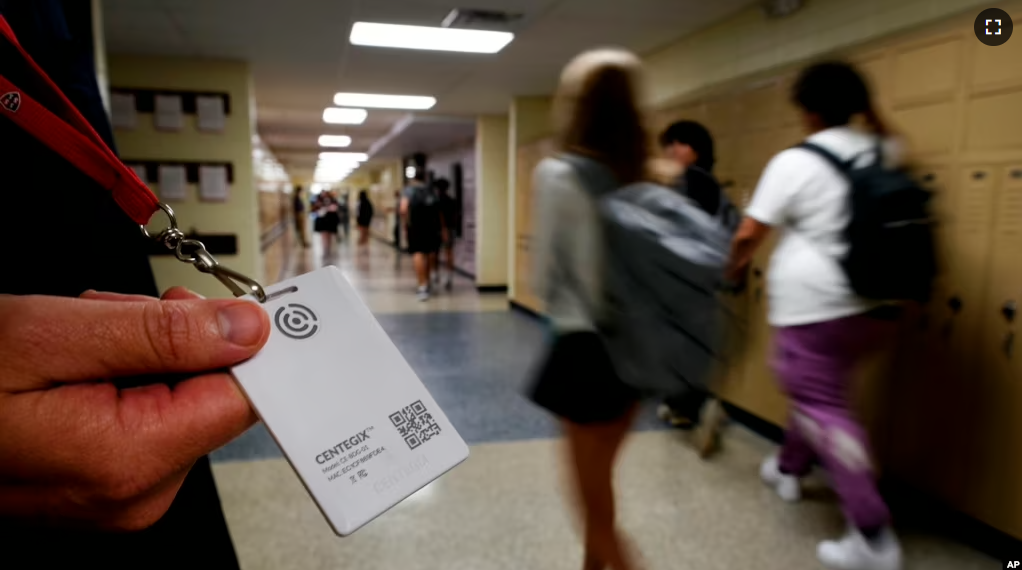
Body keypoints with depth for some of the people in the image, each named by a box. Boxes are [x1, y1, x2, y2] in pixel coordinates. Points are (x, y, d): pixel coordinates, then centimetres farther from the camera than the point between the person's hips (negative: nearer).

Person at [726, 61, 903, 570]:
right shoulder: (883, 154, 7)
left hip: (813, 305, -7)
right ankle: (789, 469, 42)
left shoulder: (794, 162, -9)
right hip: (873, 305, 7)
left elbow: (749, 233, -5)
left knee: (823, 407, -1)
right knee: (819, 391, 23)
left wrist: (735, 265, 16)